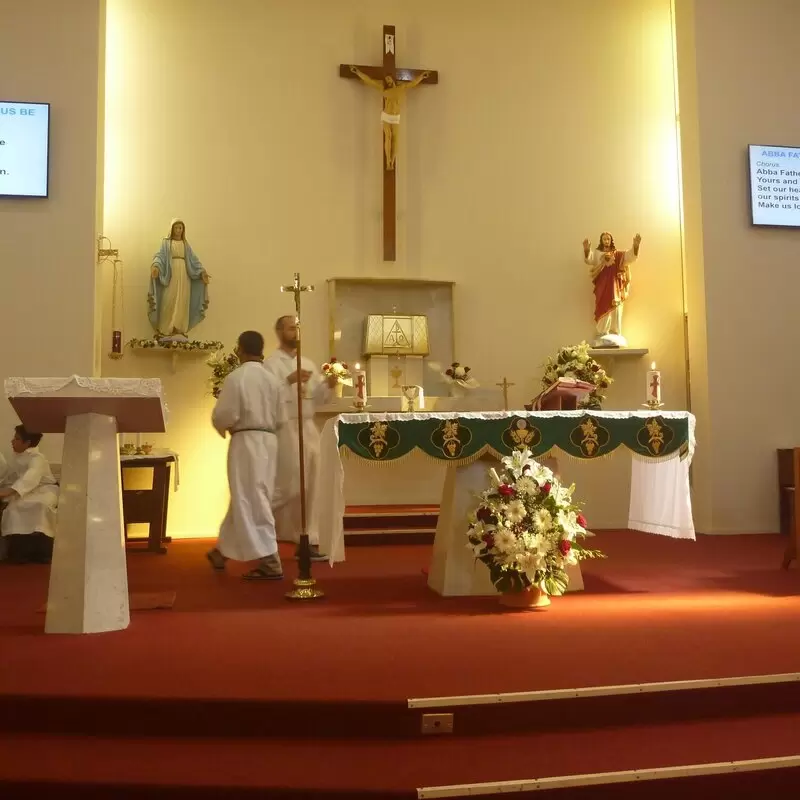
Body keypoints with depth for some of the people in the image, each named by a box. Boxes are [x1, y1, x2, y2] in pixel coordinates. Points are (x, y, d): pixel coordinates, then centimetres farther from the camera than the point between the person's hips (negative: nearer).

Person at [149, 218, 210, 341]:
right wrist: (155, 266, -26)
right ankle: (166, 330, -7)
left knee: (182, 302, -2)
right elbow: (160, 256, -6)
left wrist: (202, 271, -5)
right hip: (170, 274, -3)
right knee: (168, 302, -8)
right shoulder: (166, 242, 8)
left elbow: (193, 259, 10)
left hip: (183, 275, 3)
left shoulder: (186, 244, 17)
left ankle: (179, 330, -2)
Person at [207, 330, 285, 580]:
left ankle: (270, 563, -6)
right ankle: (222, 551, 35)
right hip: (269, 440, 7)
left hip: (245, 441, -7)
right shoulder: (272, 379, 7)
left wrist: (222, 426, 8)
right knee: (246, 497, 18)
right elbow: (280, 419, 9)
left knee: (251, 500, -3)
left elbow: (224, 416, -13)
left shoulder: (235, 377, -11)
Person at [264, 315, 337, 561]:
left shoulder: (308, 364, 15)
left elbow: (318, 398, 12)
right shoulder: (271, 364, -4)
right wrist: (289, 380, -24)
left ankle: (308, 541, 14)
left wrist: (328, 385, -6)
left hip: (309, 428, 6)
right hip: (284, 429, -6)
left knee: (310, 487, 6)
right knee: (288, 487, -4)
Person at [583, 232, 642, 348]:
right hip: (602, 286, -2)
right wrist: (586, 249, -33)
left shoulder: (618, 254, 12)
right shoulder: (597, 253, 7)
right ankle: (603, 335, -5)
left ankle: (616, 335, 2)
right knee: (604, 309, -7)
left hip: (615, 286, 2)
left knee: (616, 309, -1)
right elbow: (589, 259, -12)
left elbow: (630, 255, 0)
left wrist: (635, 245, -19)